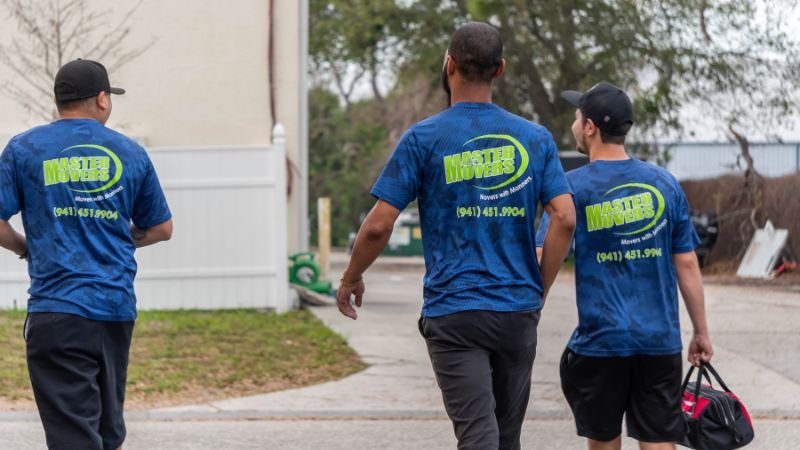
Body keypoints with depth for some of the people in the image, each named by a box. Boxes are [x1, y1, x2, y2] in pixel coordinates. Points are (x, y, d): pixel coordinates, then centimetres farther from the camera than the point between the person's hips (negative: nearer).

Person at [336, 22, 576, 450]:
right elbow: (565, 219, -2)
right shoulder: (535, 138, 6)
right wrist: (539, 290, 8)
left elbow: (379, 225, -7)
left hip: (454, 312, -3)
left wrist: (350, 280, 10)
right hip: (518, 310, 4)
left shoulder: (423, 139, -4)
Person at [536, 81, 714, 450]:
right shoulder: (664, 183, 4)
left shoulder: (572, 187, -5)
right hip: (660, 340, 2)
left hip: (600, 340, -2)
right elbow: (687, 266, 6)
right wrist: (701, 333, 13)